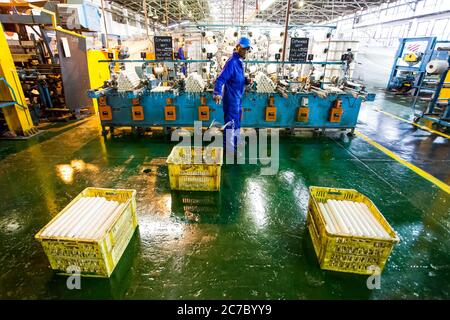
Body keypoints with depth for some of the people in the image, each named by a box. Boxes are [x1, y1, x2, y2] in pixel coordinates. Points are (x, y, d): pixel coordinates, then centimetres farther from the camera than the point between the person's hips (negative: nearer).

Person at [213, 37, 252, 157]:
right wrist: (217, 93, -43)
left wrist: (246, 80, 2)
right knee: (230, 123, -1)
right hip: (231, 98, -10)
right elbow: (220, 79, -28)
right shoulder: (232, 62, -20)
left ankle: (236, 143, 40)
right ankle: (229, 150, 11)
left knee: (236, 121, 22)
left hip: (237, 97, 10)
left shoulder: (240, 61, 9)